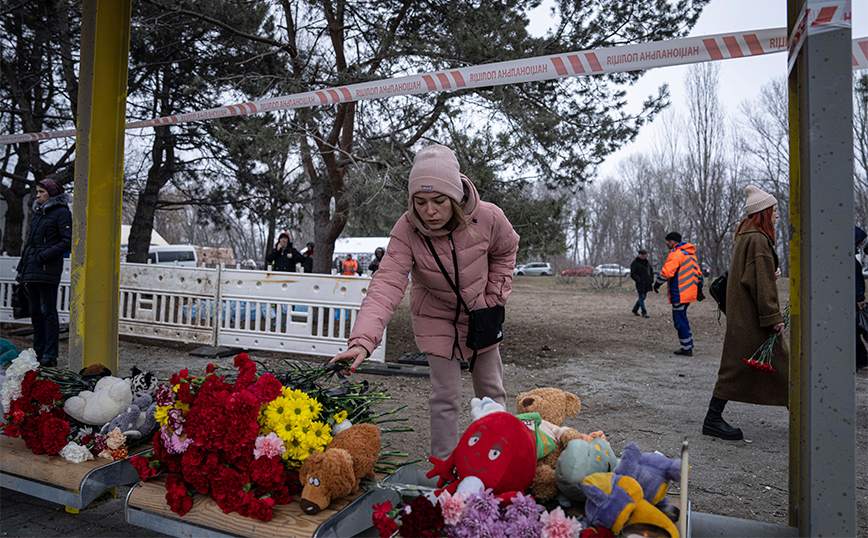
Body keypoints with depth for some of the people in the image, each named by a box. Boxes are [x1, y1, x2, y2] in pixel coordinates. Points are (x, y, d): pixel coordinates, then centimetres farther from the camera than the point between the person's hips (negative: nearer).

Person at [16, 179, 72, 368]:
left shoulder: (61, 212, -4)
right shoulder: (37, 212, 19)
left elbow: (67, 241, -12)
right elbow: (30, 240, 24)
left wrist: (44, 256, -17)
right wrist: (23, 266, 18)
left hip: (48, 269, -8)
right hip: (32, 269, 8)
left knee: (48, 311, -7)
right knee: (35, 312, 10)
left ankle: (50, 355, -4)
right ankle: (38, 352, 17)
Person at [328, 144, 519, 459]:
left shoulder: (488, 218, -24)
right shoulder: (406, 230, -28)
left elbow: (506, 250, 0)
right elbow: (387, 285, -38)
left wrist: (495, 297, -4)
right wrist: (363, 340, -52)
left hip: (479, 312, 2)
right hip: (436, 317, -2)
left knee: (491, 391, 15)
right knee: (445, 397, -3)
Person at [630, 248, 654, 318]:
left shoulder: (647, 262, 13)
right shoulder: (635, 263, -6)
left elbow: (651, 270, 25)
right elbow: (632, 274, -10)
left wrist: (652, 280, 13)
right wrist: (639, 280, -20)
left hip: (647, 284, 7)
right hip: (640, 284, -7)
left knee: (642, 298, 12)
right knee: (641, 298, -6)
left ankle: (635, 310, 26)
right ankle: (644, 313, -2)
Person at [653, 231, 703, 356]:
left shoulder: (676, 254, -13)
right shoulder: (691, 253, 19)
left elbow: (666, 272, -20)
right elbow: (698, 272, 24)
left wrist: (657, 283, -7)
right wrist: (699, 289, 27)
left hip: (679, 294, -10)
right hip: (690, 293, 10)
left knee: (679, 320, -3)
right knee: (682, 318, 19)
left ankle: (686, 348, 1)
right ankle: (688, 343, 23)